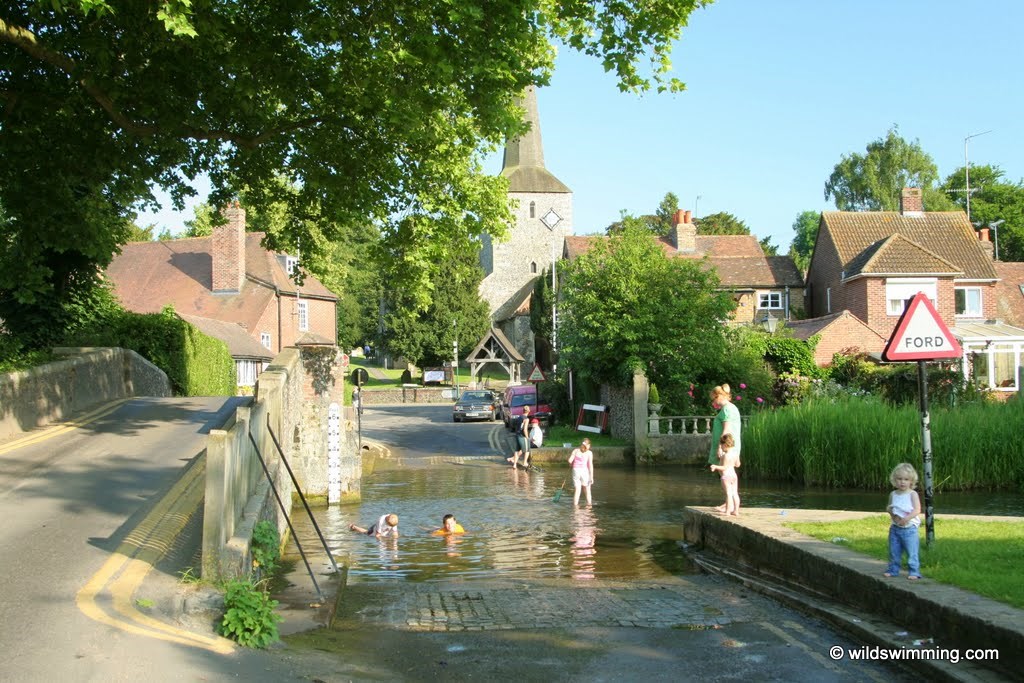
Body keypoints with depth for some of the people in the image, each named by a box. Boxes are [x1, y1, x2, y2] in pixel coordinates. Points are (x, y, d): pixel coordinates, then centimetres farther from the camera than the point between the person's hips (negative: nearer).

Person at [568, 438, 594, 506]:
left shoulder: (576, 451, 6)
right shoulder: (589, 453, 0)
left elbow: (570, 460, -3)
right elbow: (590, 465, -6)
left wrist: (571, 465, 20)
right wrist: (591, 477, -5)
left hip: (576, 470, 2)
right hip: (585, 471, -2)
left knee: (577, 490, 7)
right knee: (587, 490, 11)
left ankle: (575, 505, 4)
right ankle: (589, 504, 10)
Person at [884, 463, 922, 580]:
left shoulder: (912, 494, -7)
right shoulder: (893, 494, 8)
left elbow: (917, 510, -13)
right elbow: (888, 507, 20)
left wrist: (907, 518, -26)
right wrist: (889, 509, -4)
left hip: (909, 528, -5)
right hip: (895, 528, 5)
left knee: (912, 551, -4)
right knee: (894, 551, 12)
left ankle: (914, 572, 2)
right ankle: (893, 569, 23)